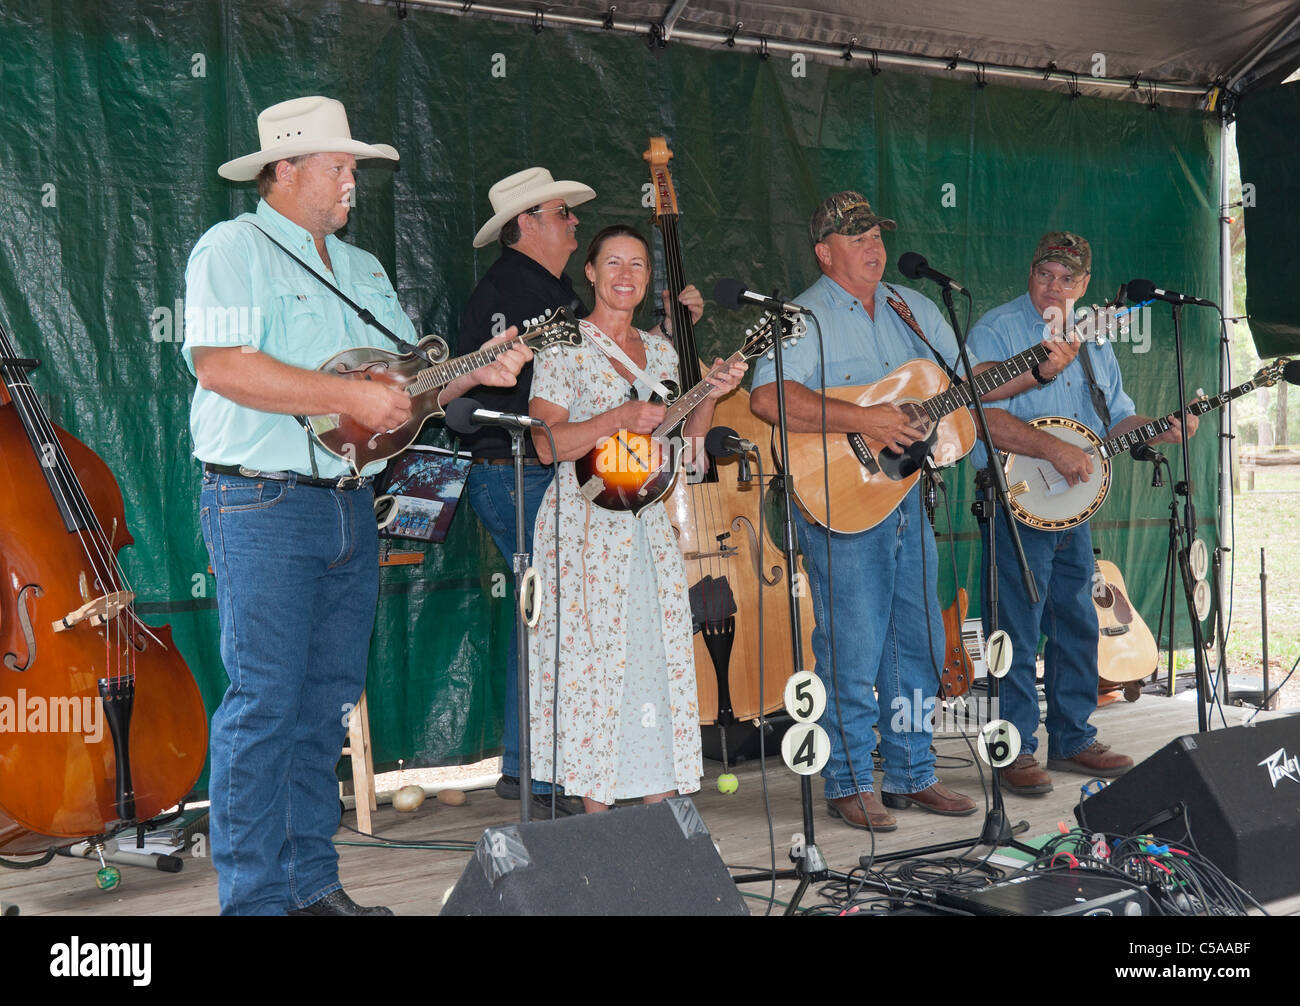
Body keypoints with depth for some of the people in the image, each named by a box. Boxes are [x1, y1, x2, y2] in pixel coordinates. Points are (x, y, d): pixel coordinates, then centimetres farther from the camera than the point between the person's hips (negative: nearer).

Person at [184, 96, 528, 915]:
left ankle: (314, 884, 20)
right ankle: (254, 898, 2)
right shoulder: (234, 248, -3)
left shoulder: (363, 268, 21)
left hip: (352, 506, 8)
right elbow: (219, 363, -18)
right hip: (265, 505, -7)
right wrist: (350, 397, -20)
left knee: (329, 701, 10)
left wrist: (476, 373, 0)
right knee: (264, 702, -6)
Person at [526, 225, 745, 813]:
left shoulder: (660, 351, 16)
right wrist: (619, 420, -21)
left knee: (664, 658, 4)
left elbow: (684, 441, 16)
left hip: (651, 523, 6)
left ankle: (662, 811, 11)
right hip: (587, 524, -6)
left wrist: (710, 397, 0)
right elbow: (546, 444, -11)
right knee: (595, 659, -5)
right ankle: (597, 820, 3)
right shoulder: (566, 346, -3)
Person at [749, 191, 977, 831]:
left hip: (908, 496, 7)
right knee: (852, 651, -3)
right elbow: (767, 398, -24)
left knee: (919, 643, 12)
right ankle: (849, 785, 10)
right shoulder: (806, 317, -8)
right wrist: (862, 420, -26)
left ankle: (911, 773, 25)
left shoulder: (914, 309, 15)